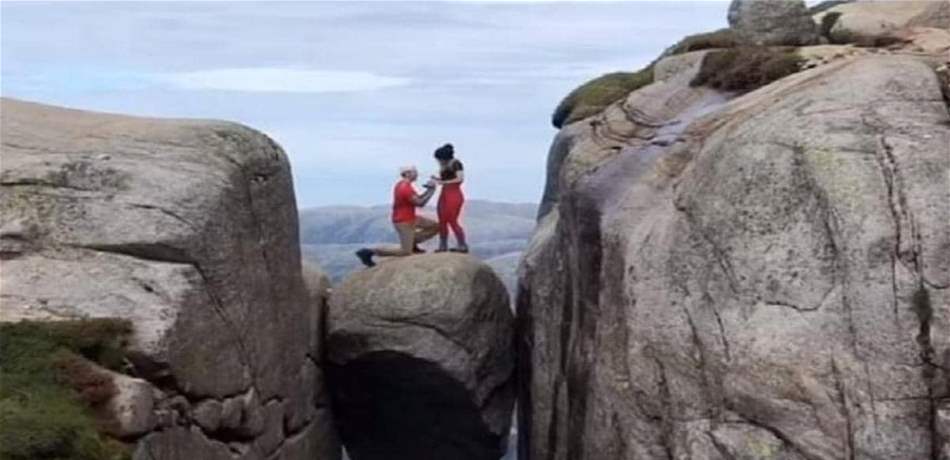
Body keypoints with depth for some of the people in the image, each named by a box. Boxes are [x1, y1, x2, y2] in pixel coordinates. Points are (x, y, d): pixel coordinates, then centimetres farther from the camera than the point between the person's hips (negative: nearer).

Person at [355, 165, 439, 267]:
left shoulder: (403, 184, 8)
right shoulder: (405, 188, -25)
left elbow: (417, 199, 15)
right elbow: (420, 203, -23)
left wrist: (428, 190, 2)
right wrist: (431, 191, -12)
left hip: (410, 218, 10)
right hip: (404, 222, -10)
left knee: (435, 226, 12)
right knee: (406, 252, -8)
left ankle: (412, 244, 16)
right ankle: (369, 251, -6)